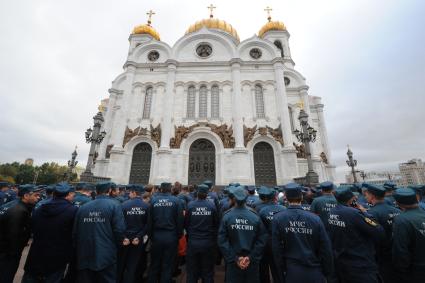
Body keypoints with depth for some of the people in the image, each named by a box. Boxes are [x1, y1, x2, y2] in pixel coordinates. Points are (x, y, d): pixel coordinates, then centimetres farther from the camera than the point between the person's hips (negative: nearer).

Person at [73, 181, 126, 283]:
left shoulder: (82, 207, 2)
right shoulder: (114, 205, -12)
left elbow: (75, 232, 7)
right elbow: (119, 229, -18)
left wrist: (79, 249, 22)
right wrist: (120, 242, 3)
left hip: (84, 256, 5)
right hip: (106, 256, -4)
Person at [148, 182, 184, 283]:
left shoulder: (153, 200, -6)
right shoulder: (176, 200, -10)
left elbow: (149, 219, -4)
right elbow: (180, 220, -9)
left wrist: (150, 235, 6)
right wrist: (179, 235, 3)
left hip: (157, 236, 2)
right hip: (171, 237, -1)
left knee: (155, 264, 20)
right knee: (167, 266, 14)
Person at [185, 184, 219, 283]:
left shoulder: (190, 205, -13)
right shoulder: (212, 206, -14)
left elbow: (186, 223, -3)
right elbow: (216, 224, -4)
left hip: (193, 242, 0)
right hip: (208, 242, 0)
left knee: (192, 272, 19)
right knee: (207, 272, 18)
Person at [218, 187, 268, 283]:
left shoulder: (227, 216, -15)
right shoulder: (255, 217, -13)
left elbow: (222, 241, -14)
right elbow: (262, 239, -11)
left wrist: (234, 258, -9)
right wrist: (251, 258, -7)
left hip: (232, 262, -1)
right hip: (253, 263, 1)